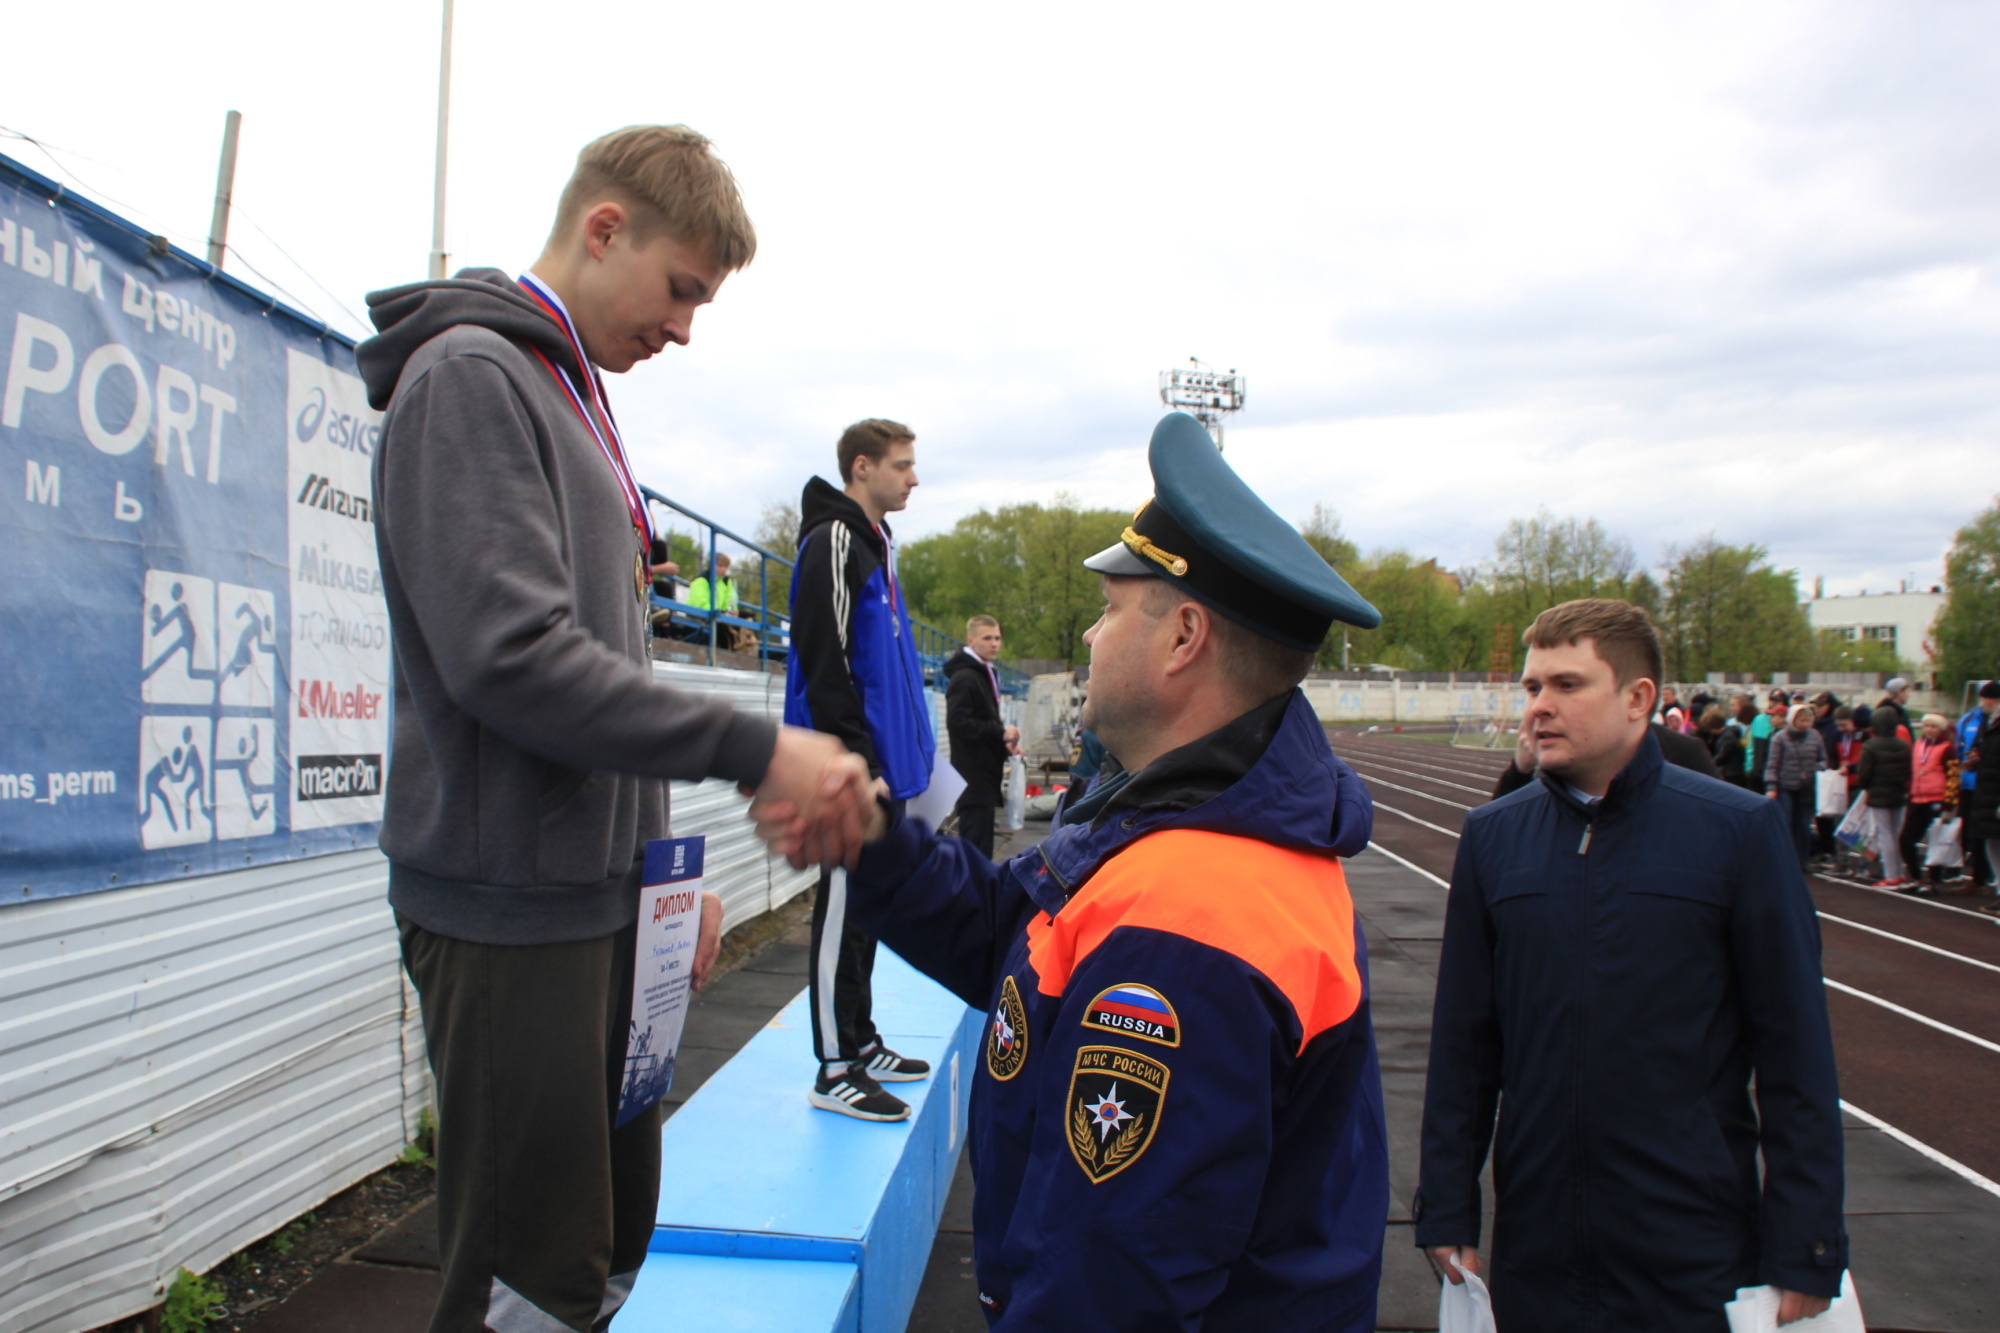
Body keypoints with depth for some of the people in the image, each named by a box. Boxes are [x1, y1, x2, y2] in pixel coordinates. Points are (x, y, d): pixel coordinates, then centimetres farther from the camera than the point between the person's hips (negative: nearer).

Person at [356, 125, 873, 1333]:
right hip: (512, 903, -9)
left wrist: (661, 861, 16)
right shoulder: (471, 374, -10)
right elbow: (512, 657, -23)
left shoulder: (575, 400, 18)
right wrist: (755, 752, -20)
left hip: (595, 895, 9)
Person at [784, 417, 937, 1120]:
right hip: (855, 770, -10)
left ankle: (861, 1045, 27)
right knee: (844, 908, -3)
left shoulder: (875, 543, 18)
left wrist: (913, 745, 19)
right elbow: (824, 665, -20)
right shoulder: (834, 540, -12)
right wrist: (858, 762, -21)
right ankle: (835, 1070, 6)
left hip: (882, 763, 10)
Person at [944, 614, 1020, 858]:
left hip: (985, 776, 10)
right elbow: (958, 724, -24)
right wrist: (1001, 731, -18)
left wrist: (1005, 743, 7)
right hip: (974, 777, -10)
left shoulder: (986, 674, 19)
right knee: (976, 850, -9)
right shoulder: (964, 677, -13)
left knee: (980, 849, 14)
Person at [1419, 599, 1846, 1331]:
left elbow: (1795, 1046, -5)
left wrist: (1804, 1249, -6)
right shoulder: (1492, 835, -1)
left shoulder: (1739, 830, -7)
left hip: (1696, 1254, -2)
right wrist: (1447, 1212, 3)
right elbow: (1463, 1039, 2)